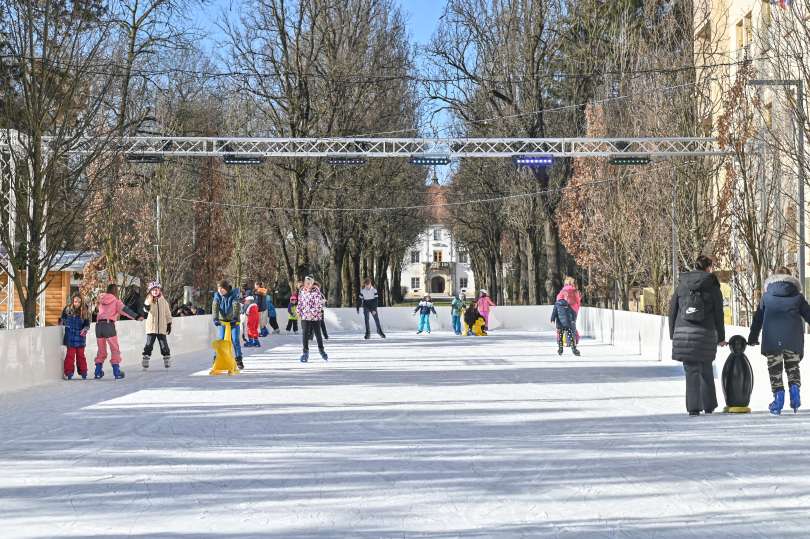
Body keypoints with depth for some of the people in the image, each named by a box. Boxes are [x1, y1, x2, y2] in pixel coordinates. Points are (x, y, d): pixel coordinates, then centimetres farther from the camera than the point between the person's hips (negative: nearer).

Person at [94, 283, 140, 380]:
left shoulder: (101, 300, 16)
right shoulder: (116, 301, 3)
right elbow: (125, 309, -9)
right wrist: (137, 317, -18)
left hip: (99, 325, 4)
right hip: (109, 325, -4)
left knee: (101, 350, 14)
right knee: (115, 350, 4)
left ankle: (98, 372, 12)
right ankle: (117, 372, -1)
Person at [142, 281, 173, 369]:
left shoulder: (163, 301, 4)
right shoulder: (149, 301, -2)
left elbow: (168, 313, 10)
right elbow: (146, 309, -21)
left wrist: (169, 324, 10)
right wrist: (146, 306, -42)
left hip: (162, 327, 1)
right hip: (151, 327, -1)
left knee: (164, 344, 5)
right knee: (149, 344, -1)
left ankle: (167, 358, 16)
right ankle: (146, 358, 5)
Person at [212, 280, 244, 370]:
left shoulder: (233, 295, -14)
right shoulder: (217, 296, -7)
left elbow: (236, 306, -26)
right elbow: (215, 307, -19)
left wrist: (235, 318, -42)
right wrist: (215, 318, -35)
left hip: (233, 321, -2)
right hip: (222, 321, 2)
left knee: (235, 340, -4)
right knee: (220, 340, -3)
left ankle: (239, 360, 5)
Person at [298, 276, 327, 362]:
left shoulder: (316, 292, -10)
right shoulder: (302, 292, 5)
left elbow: (320, 303, -15)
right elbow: (300, 302, 16)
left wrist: (312, 312, -21)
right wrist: (299, 311, 7)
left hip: (316, 316, -3)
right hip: (305, 317, 3)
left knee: (318, 334, 9)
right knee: (305, 335, -2)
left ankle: (321, 350, 29)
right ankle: (305, 352, 6)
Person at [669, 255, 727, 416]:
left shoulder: (682, 284, 7)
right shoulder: (712, 286, 1)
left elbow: (673, 310, 7)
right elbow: (718, 314, 2)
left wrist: (673, 334, 13)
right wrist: (721, 337, 11)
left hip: (683, 332, 1)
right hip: (706, 333, -1)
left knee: (691, 370, 2)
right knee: (706, 370, 15)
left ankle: (693, 407, -5)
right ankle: (709, 405, 22)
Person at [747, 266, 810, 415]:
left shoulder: (767, 296, 13)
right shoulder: (797, 296, 12)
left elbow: (758, 318, 16)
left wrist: (753, 337, 24)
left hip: (772, 339, -1)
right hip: (793, 338, 1)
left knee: (774, 368, 4)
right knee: (793, 365, 14)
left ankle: (778, 395, -6)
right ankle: (794, 387, -8)